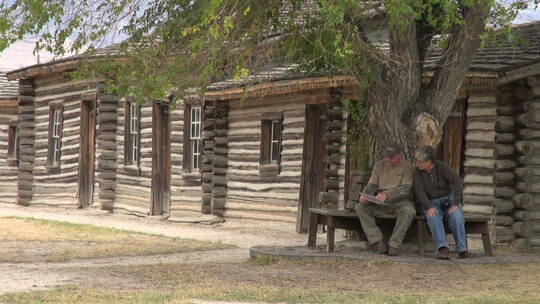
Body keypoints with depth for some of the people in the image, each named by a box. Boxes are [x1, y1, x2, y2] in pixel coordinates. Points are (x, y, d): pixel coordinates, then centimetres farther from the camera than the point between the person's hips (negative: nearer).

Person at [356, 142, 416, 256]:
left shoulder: (407, 167, -3)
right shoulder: (379, 166, 11)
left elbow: (405, 189, -16)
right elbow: (371, 185, 7)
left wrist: (387, 195, -32)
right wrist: (364, 195, -17)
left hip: (400, 201, -4)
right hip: (381, 203, 4)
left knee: (409, 211, -38)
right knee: (360, 207, -21)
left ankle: (393, 245, -32)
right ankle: (378, 242, -30)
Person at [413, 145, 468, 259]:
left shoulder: (441, 167, -10)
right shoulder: (418, 172, -3)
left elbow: (458, 182, -17)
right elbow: (419, 191, -11)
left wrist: (455, 204, -25)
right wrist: (429, 207, -28)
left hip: (449, 198, -1)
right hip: (431, 203, 1)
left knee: (456, 217, -32)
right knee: (433, 217, -34)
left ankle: (462, 249, -28)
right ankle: (443, 248, -47)